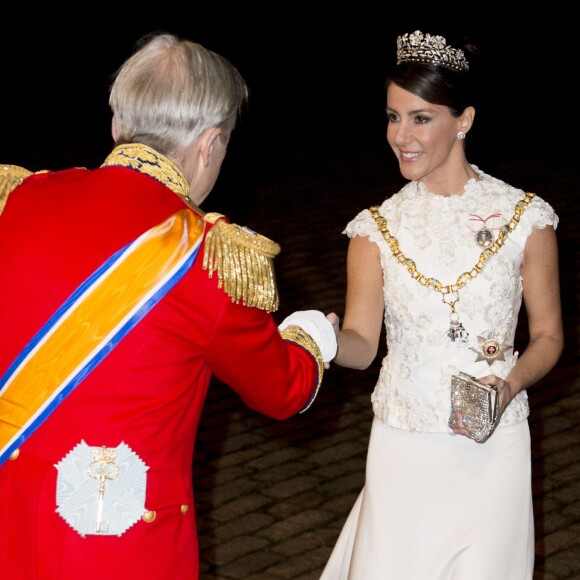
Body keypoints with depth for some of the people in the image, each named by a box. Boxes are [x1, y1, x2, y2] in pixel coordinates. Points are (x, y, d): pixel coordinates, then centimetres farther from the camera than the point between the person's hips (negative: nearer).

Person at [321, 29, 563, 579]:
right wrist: (330, 338, -29)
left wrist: (509, 386, -16)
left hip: (493, 446, -1)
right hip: (403, 445, 1)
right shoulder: (378, 228, 1)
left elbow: (548, 336, 3)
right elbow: (361, 343, -6)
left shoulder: (523, 218, -4)